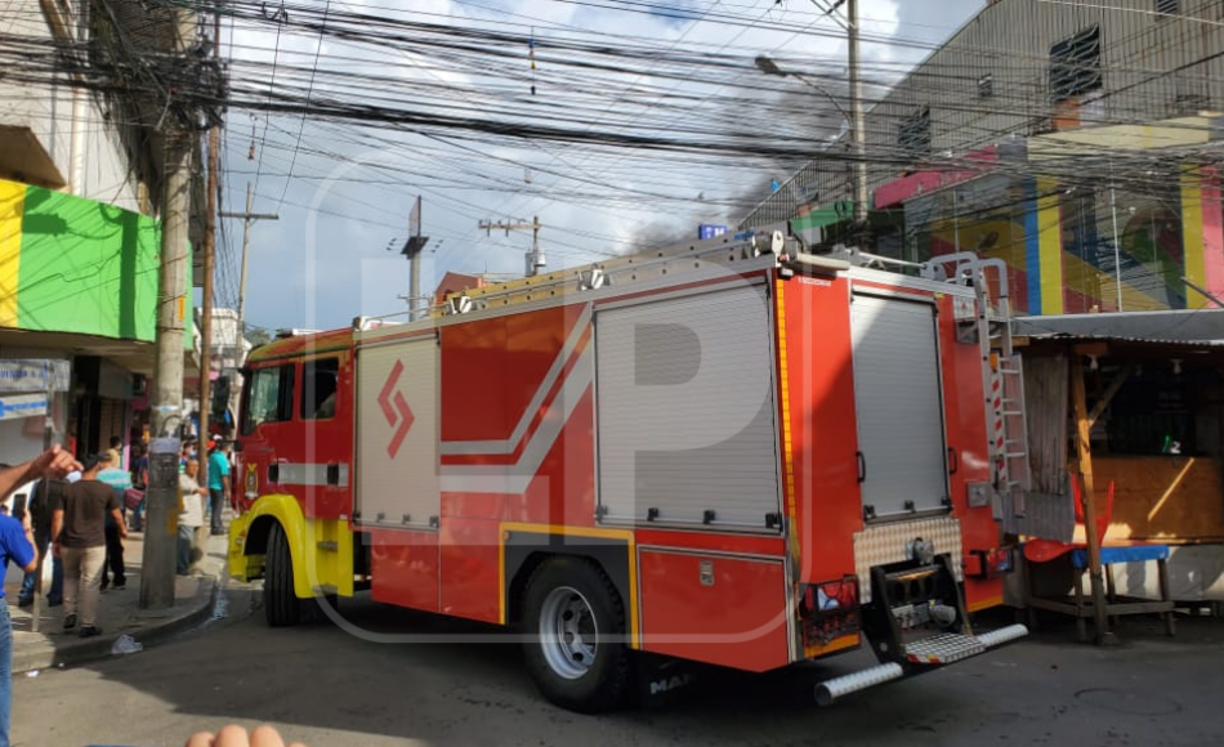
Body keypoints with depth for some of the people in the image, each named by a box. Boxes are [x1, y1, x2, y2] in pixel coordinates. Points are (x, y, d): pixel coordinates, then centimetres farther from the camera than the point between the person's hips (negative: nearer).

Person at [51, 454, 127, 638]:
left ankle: (69, 615, 24)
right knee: (89, 584, 1)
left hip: (69, 543, 3)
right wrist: (123, 529, 26)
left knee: (70, 578, 24)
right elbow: (116, 515, 7)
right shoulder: (105, 489, -4)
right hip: (94, 544, -3)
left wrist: (55, 541, 9)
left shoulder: (68, 489, 0)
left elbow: (57, 517, -2)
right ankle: (88, 625, 5)